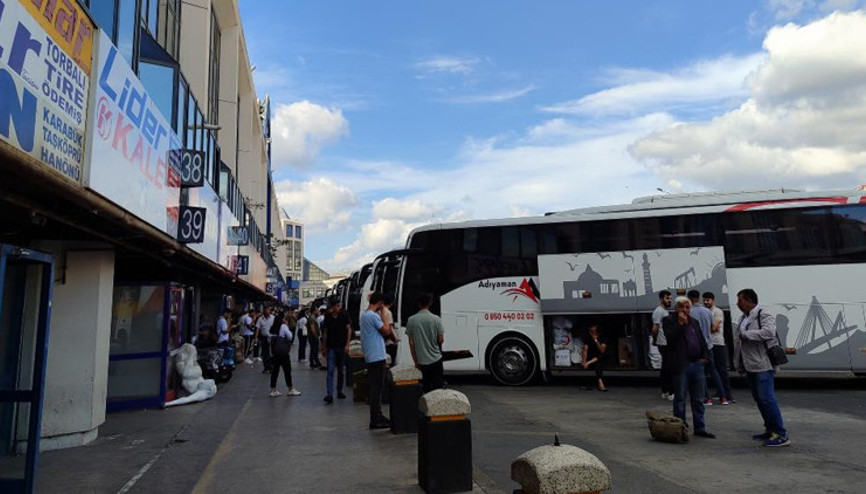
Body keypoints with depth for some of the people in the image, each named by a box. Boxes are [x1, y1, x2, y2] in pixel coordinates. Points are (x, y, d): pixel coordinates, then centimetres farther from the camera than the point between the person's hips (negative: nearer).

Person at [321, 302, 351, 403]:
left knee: (340, 370, 11)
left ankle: (339, 391, 24)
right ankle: (329, 395, -12)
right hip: (331, 347, 0)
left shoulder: (344, 316, -2)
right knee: (330, 371, -8)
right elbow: (325, 333, 8)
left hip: (342, 347, 1)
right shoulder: (327, 318, 1)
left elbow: (349, 329, -2)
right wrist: (324, 347, 8)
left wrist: (347, 344, -9)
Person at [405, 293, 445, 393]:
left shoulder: (411, 320, -5)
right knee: (438, 386, 8)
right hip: (435, 359, -2)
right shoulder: (436, 319, -9)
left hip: (421, 361, 2)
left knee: (426, 387, 13)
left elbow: (411, 343, -3)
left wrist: (415, 361, 5)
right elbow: (441, 340, -6)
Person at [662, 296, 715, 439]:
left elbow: (702, 341, 22)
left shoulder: (694, 322, 17)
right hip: (681, 364, -6)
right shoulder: (669, 320, -3)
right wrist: (681, 323, -19)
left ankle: (700, 428, 19)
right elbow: (670, 338, -19)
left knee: (698, 400, 11)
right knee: (680, 399, 3)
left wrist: (703, 356, 9)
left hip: (697, 364, 6)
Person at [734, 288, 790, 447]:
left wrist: (745, 334, -18)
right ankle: (770, 430, 24)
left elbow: (768, 331, -28)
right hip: (750, 366, 9)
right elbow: (738, 341, 21)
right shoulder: (743, 318, 18)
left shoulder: (764, 314, -9)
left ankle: (781, 435, -5)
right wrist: (739, 363, 17)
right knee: (759, 399, 14)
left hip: (763, 365, -9)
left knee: (766, 398, -11)